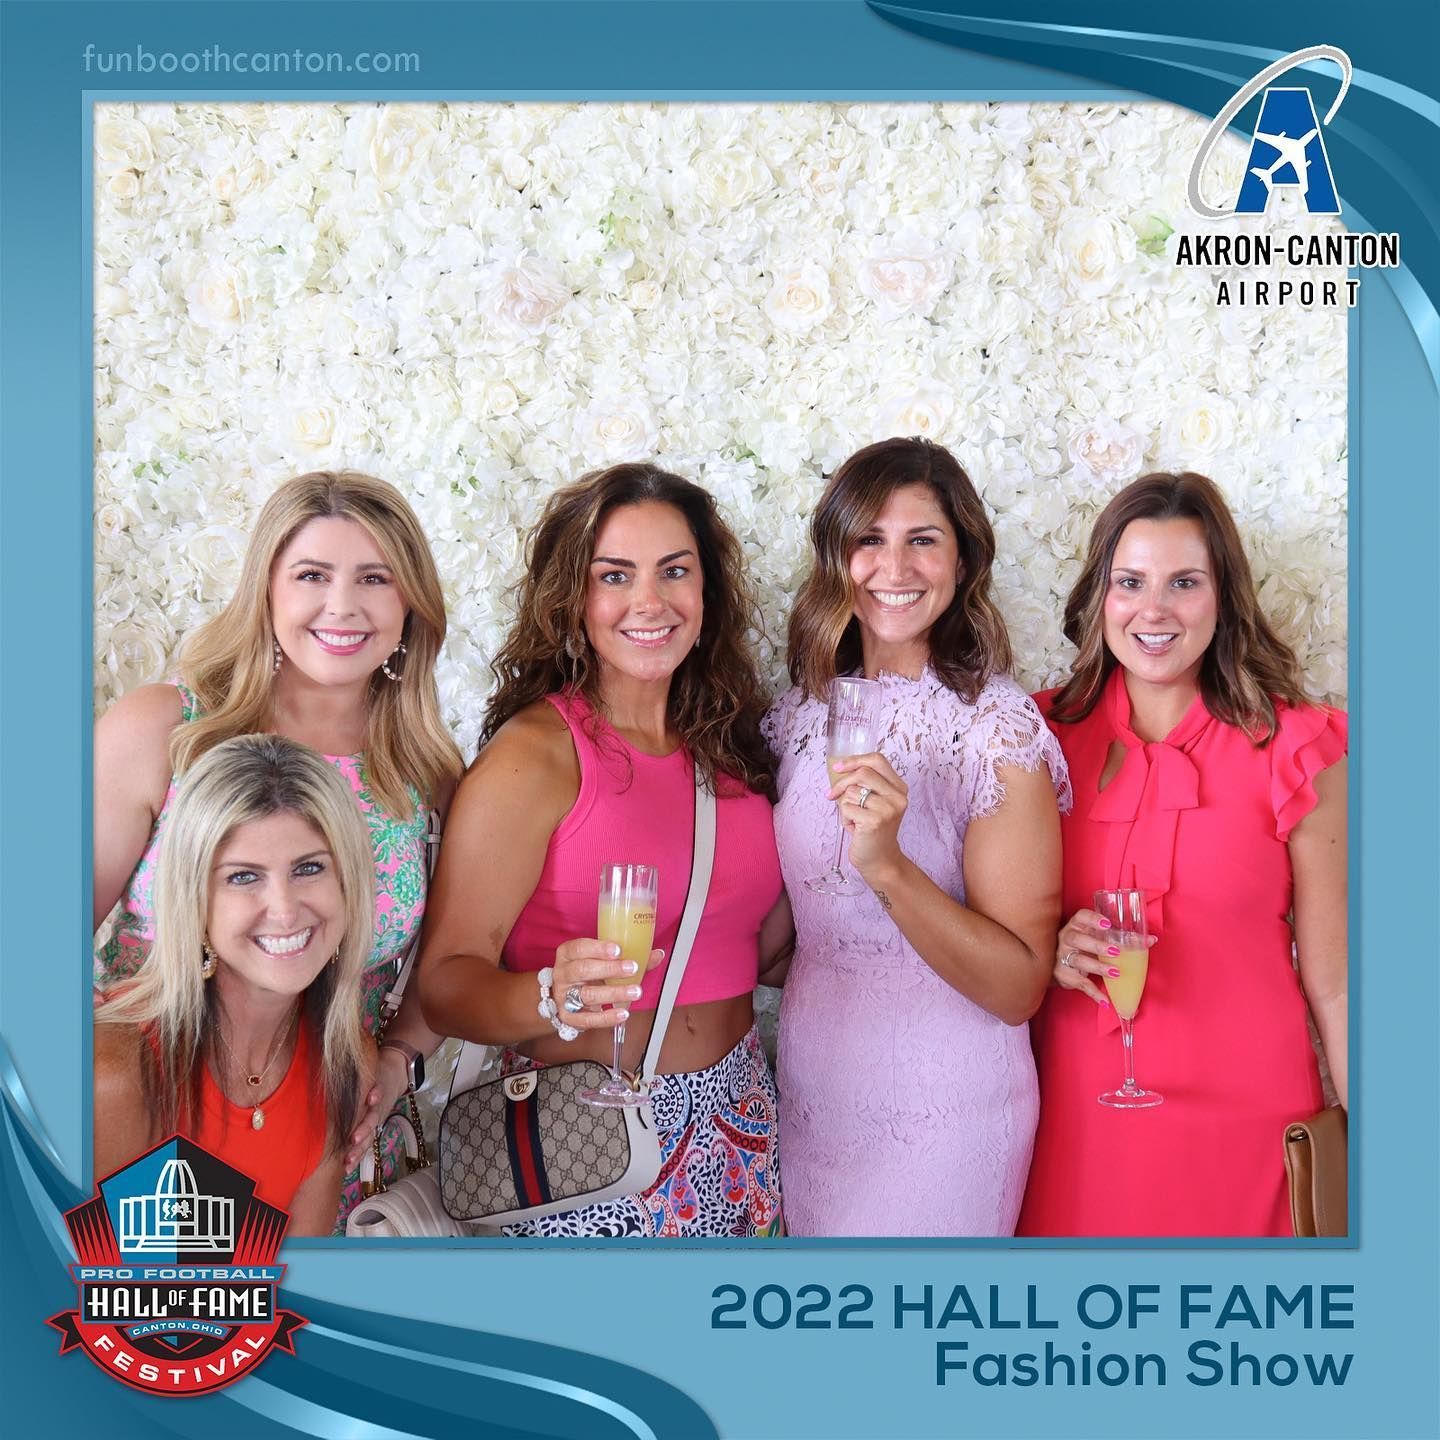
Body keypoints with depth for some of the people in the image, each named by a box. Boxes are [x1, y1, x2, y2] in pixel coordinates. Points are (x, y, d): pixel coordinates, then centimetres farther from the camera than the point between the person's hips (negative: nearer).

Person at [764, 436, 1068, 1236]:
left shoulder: (999, 730, -16)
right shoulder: (807, 713, 0)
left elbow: (1020, 987, -19)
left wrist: (889, 868, -30)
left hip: (941, 1109, -5)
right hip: (810, 1091, 5)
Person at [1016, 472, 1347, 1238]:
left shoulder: (1295, 750, -7)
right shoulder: (1047, 734, 0)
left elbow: (1332, 983, -3)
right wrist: (1053, 953, -11)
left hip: (1239, 1118, -2)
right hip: (1075, 1114, 2)